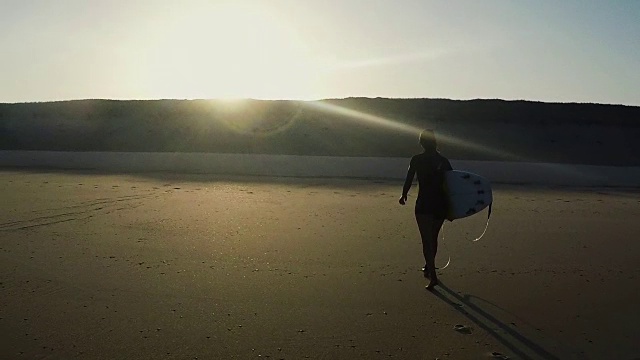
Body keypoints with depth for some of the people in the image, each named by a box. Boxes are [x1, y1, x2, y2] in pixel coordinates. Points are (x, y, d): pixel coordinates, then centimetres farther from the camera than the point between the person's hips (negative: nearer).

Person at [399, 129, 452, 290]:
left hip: (424, 205, -4)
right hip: (441, 204, 4)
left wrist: (404, 195, 14)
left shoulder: (417, 160, -6)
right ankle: (429, 267, 37)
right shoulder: (444, 160, 3)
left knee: (427, 241, -4)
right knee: (433, 238, 21)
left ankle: (433, 276, -15)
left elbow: (409, 180, -3)